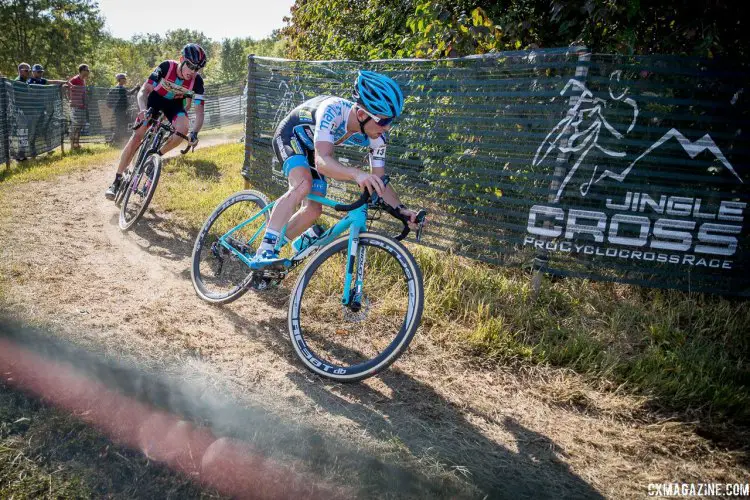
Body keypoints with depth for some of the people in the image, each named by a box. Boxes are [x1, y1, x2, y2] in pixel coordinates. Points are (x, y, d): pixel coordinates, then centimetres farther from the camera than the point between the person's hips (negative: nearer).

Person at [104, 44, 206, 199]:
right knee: (137, 136, -13)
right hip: (155, 98, -1)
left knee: (182, 130, -31)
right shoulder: (167, 67, -29)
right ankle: (117, 181, -6)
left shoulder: (197, 81, -24)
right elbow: (143, 91, -29)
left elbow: (199, 111, -24)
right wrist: (143, 109, -49)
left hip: (175, 103, 1)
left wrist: (195, 132, -42)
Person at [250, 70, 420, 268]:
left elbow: (379, 180, -16)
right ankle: (264, 252, -30)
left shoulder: (377, 135, -22)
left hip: (311, 148, 7)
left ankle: (275, 246, 21)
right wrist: (356, 174, -71)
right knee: (303, 184, -34)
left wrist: (401, 209, -32)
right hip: (290, 135, -6)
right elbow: (322, 161, -53)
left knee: (314, 210, -2)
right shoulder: (332, 111, -40)